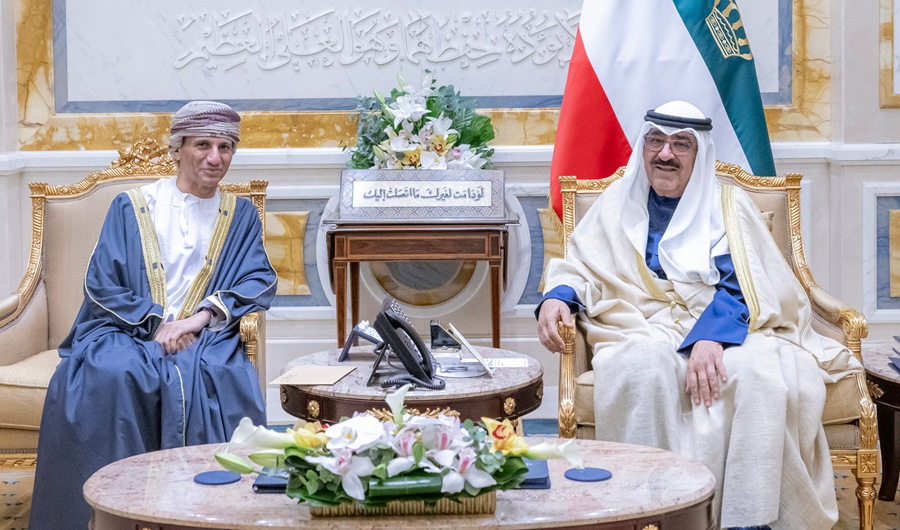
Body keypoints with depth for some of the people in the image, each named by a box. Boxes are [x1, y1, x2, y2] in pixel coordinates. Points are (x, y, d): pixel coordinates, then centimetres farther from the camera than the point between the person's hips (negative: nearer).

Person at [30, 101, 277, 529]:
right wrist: (157, 322, -14)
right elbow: (102, 284, 2)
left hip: (204, 337, 1)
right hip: (128, 333, 0)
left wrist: (202, 316, -15)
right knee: (112, 375, -34)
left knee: (219, 375, -34)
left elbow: (259, 283, 3)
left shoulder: (241, 217, 15)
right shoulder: (131, 208, 9)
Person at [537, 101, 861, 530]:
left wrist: (711, 337, -21)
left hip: (727, 331, 0)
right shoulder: (619, 204, 20)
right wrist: (557, 297, -12)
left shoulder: (728, 206, 13)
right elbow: (581, 268, 13)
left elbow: (747, 286, -1)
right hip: (645, 333, 0)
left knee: (760, 369, -34)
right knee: (645, 366, -36)